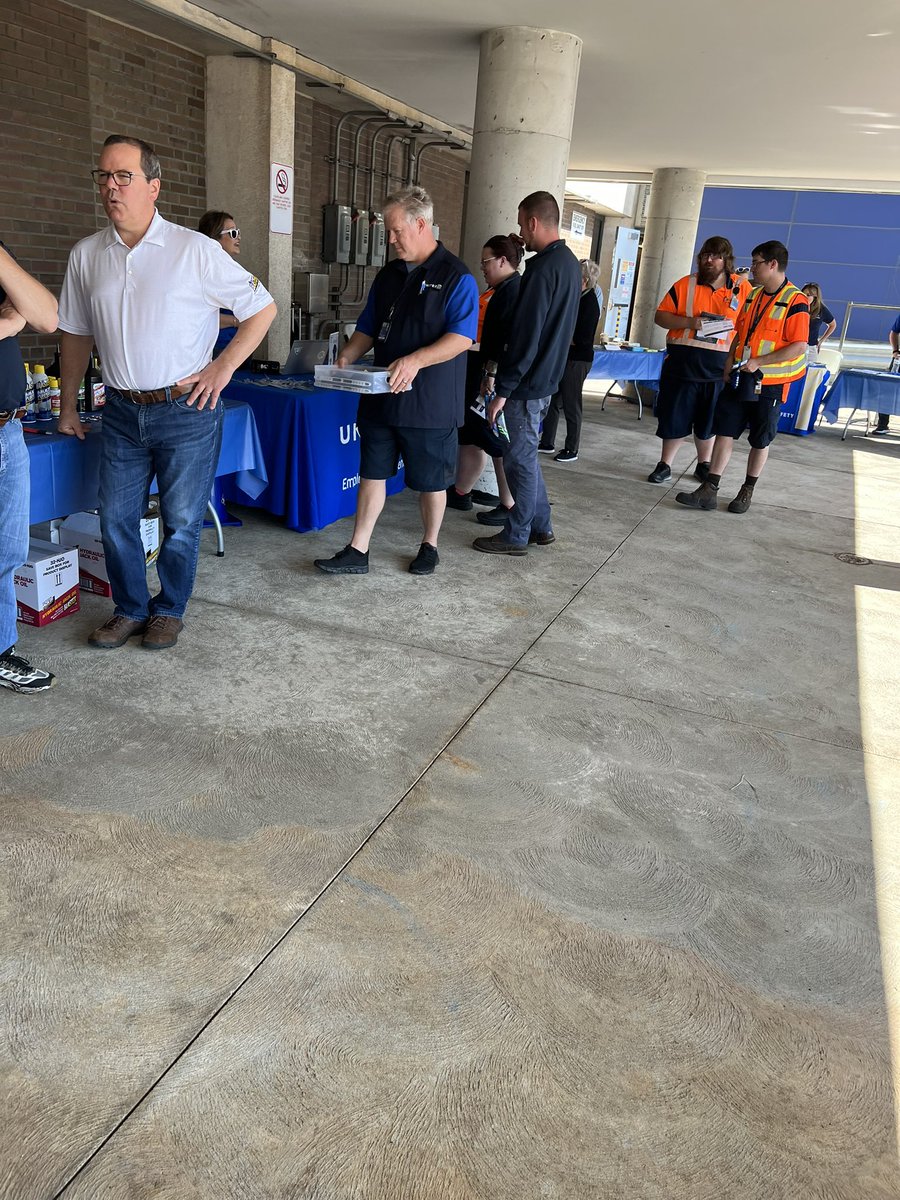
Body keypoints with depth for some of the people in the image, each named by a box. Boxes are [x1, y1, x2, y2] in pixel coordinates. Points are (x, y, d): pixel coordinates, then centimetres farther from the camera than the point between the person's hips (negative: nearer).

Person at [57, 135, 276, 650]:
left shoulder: (196, 250, -7)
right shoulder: (87, 255, 5)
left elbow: (262, 307, -1)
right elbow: (76, 334, 14)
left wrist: (224, 367, -7)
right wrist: (68, 406, 15)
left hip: (186, 411, -4)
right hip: (122, 412, 4)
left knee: (182, 522, 5)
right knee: (116, 519, 9)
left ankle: (169, 610, 25)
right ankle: (130, 609, 27)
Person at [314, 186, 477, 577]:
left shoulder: (456, 277, -8)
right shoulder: (388, 275, 13)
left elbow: (461, 337, -17)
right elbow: (369, 328, 17)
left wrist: (416, 360, -30)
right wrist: (347, 356, -2)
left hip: (431, 402, -6)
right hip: (381, 397, 6)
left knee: (431, 481, 8)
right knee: (372, 473, 7)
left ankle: (429, 546, 27)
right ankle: (357, 552, 13)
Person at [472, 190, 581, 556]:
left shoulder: (543, 268, -19)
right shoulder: (570, 263, 11)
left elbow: (525, 336, -22)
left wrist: (503, 390, -19)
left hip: (528, 382, -10)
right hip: (548, 377, 10)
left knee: (519, 458, 1)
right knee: (525, 455, 19)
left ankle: (516, 535, 12)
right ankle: (540, 525, 27)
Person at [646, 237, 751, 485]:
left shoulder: (742, 287, 4)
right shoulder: (684, 285, 4)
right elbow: (660, 316, 1)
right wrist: (689, 322, -14)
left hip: (718, 367, 0)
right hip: (682, 363, 0)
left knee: (707, 419, 11)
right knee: (674, 416, 5)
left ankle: (704, 464, 27)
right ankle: (665, 465, 16)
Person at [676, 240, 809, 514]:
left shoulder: (795, 302, -13)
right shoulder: (753, 296, 10)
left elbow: (798, 347, -17)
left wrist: (758, 362, -21)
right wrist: (730, 359, 4)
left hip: (770, 383, -6)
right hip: (739, 378, 6)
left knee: (760, 440, 8)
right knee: (724, 431, 1)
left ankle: (747, 491, 22)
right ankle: (709, 490, 2)